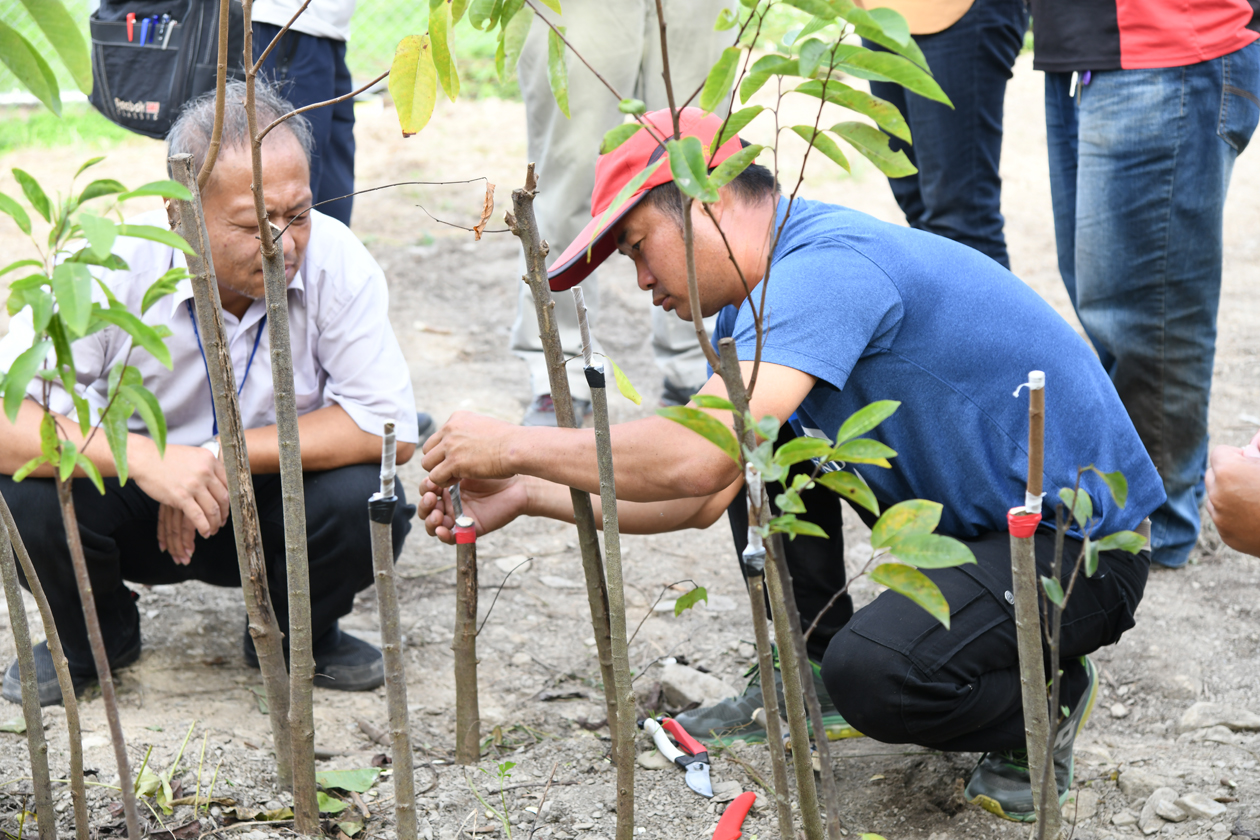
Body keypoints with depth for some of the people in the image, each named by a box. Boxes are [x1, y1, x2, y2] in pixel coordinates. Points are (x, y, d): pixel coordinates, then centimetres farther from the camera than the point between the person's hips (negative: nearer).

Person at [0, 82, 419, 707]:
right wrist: (141, 457, -43)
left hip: (275, 504, 0)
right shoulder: (113, 266, -23)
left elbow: (391, 428, -22)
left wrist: (225, 456, -27)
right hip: (136, 498, 0)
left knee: (367, 501, -30)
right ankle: (95, 633, 6)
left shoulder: (335, 261, -21)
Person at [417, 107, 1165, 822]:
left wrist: (514, 444, -23)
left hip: (1086, 544, -9)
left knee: (874, 675, -29)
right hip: (967, 512, 9)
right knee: (763, 444, 6)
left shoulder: (826, 266, -25)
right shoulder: (757, 298, 7)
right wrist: (524, 494, 2)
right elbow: (701, 499, 8)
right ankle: (805, 672, 18)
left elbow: (697, 458, -35)